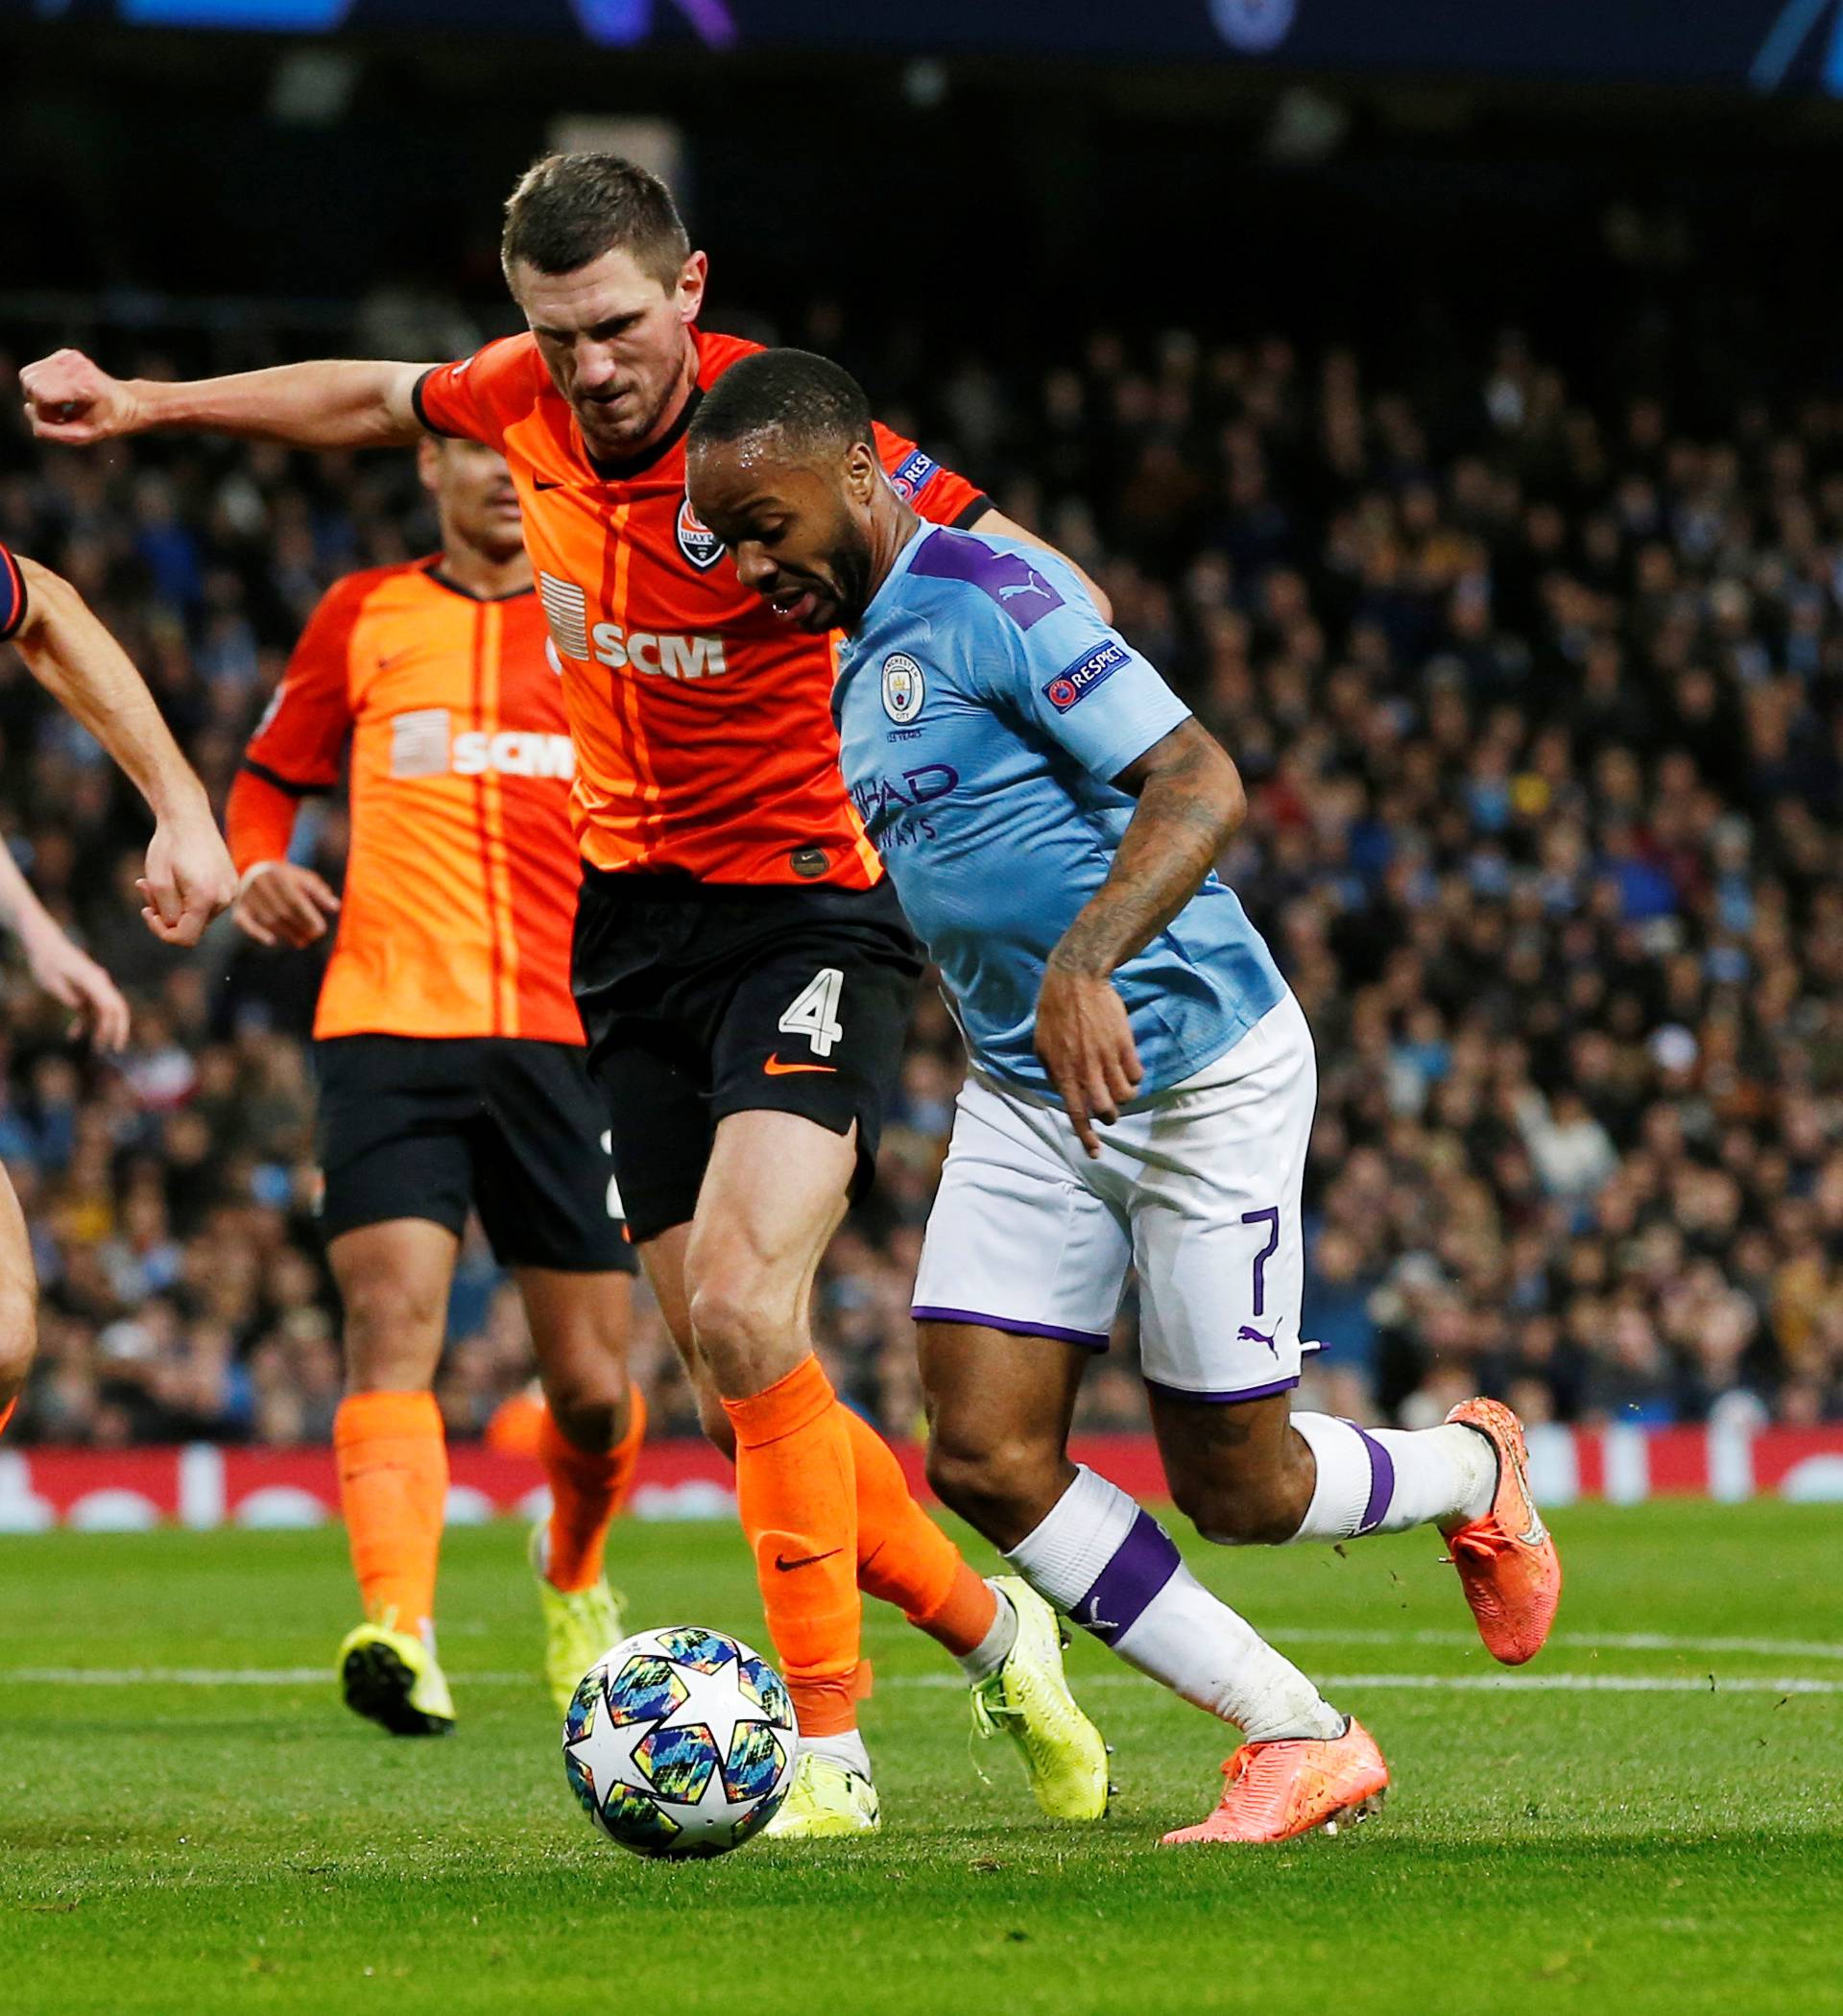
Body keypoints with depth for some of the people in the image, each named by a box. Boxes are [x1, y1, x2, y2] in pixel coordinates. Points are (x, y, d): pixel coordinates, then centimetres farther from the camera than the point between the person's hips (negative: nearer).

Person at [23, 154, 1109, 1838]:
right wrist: (142, 404, 22)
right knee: (736, 1391, 4)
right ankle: (987, 1630, 25)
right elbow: (374, 399, 22)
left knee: (740, 1313, -24)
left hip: (804, 909, -6)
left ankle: (830, 1750, -18)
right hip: (631, 925, 7)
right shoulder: (524, 400, 0)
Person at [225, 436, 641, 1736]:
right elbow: (270, 779, 23)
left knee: (592, 1388, 4)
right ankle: (401, 1632, -31)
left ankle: (575, 1574, 36)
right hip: (389, 1030, -1)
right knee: (393, 1318, -21)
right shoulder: (364, 618, 11)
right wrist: (259, 867, 1)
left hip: (563, 1034, 1)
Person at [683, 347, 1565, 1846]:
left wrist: (1083, 967, -37)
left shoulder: (990, 596, -18)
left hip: (1200, 1067, -8)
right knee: (991, 1463, -6)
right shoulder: (861, 660, 11)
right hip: (1026, 1098, 8)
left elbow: (1200, 784, -26)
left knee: (1234, 1488, 0)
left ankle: (1476, 1470, 33)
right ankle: (1301, 1742, 4)